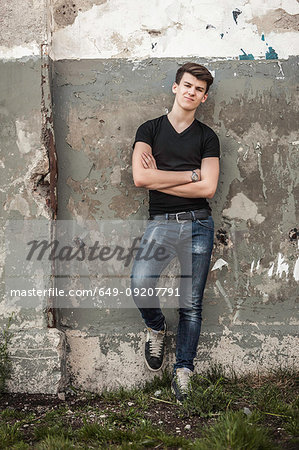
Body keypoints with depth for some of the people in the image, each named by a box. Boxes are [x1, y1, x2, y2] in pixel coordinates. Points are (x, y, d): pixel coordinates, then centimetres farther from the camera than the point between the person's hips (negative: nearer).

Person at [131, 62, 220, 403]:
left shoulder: (207, 137, 10)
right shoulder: (150, 129, 8)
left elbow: (208, 188, -4)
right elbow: (140, 177, -8)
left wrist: (160, 180, -5)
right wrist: (191, 174, -5)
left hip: (198, 224, 1)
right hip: (161, 223, -1)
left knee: (191, 304, 2)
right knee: (140, 284, -24)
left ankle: (183, 369, 17)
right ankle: (156, 328, 8)